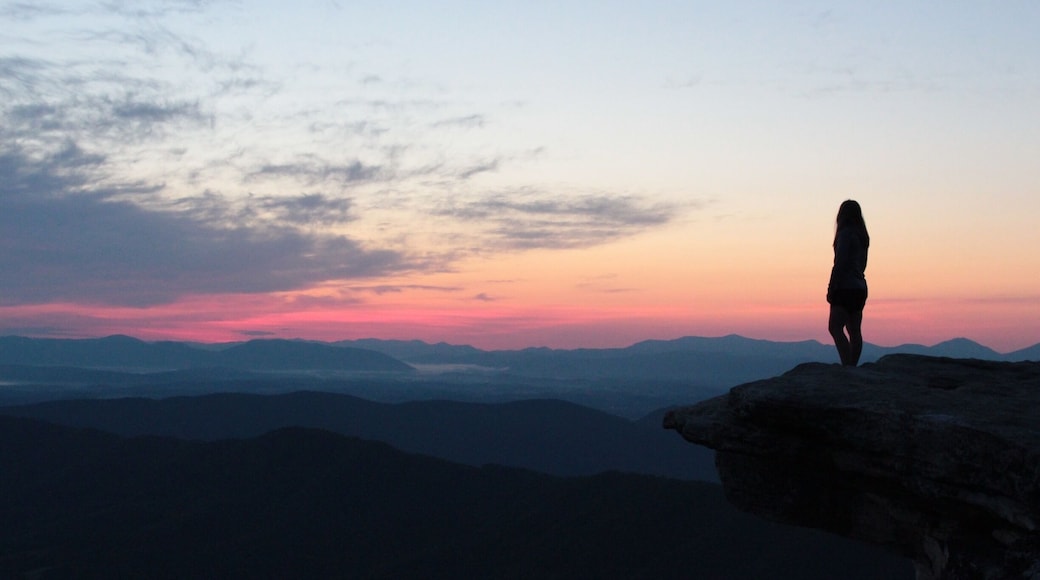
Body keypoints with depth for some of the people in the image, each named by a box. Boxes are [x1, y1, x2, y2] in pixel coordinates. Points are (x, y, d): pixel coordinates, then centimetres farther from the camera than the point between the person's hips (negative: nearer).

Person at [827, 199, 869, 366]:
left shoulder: (846, 234, -11)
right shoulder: (862, 236, 15)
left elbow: (840, 263, -17)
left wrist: (831, 288, -14)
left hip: (846, 288, -9)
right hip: (860, 288, 9)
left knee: (835, 328, -14)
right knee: (854, 330, 9)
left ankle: (847, 366, -24)